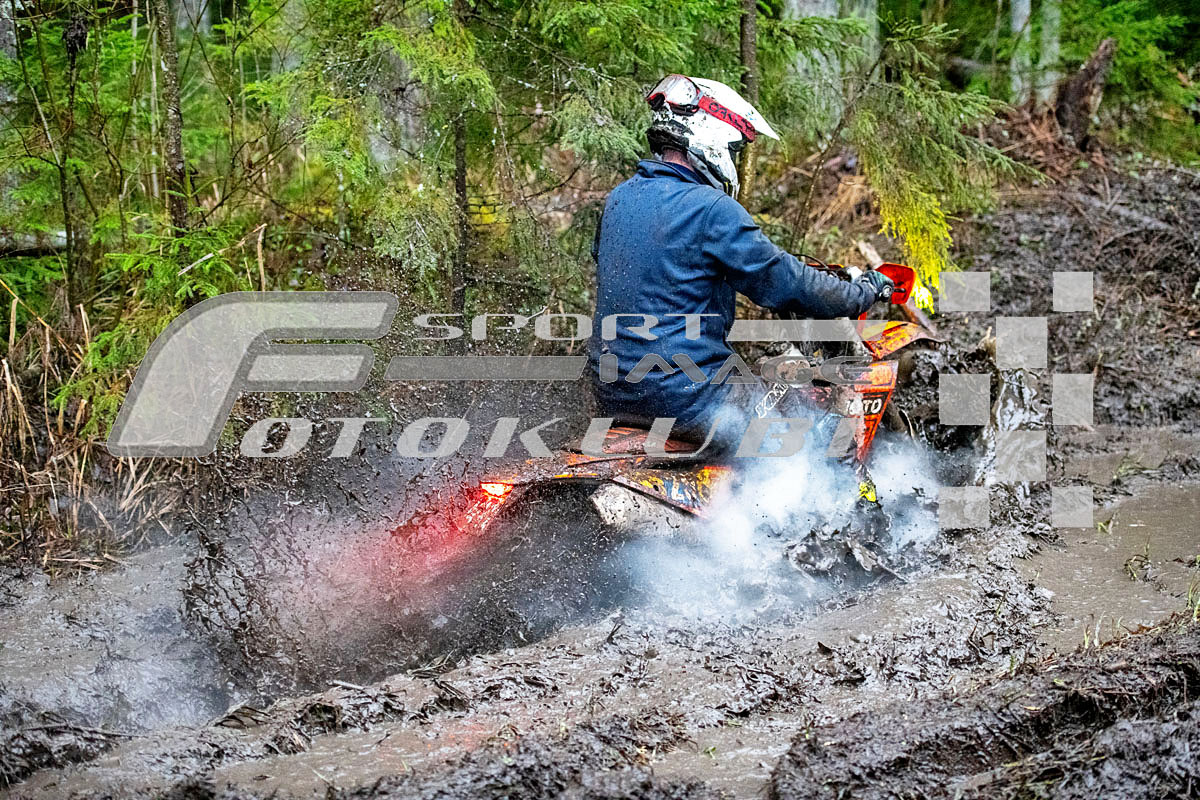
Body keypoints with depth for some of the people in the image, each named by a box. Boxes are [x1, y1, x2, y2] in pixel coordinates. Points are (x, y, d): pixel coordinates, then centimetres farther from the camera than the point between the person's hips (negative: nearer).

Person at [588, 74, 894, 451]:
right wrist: (864, 292, 5)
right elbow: (782, 282, -11)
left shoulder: (619, 198, 8)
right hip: (684, 398, -8)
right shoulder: (711, 209, -16)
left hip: (611, 393, 8)